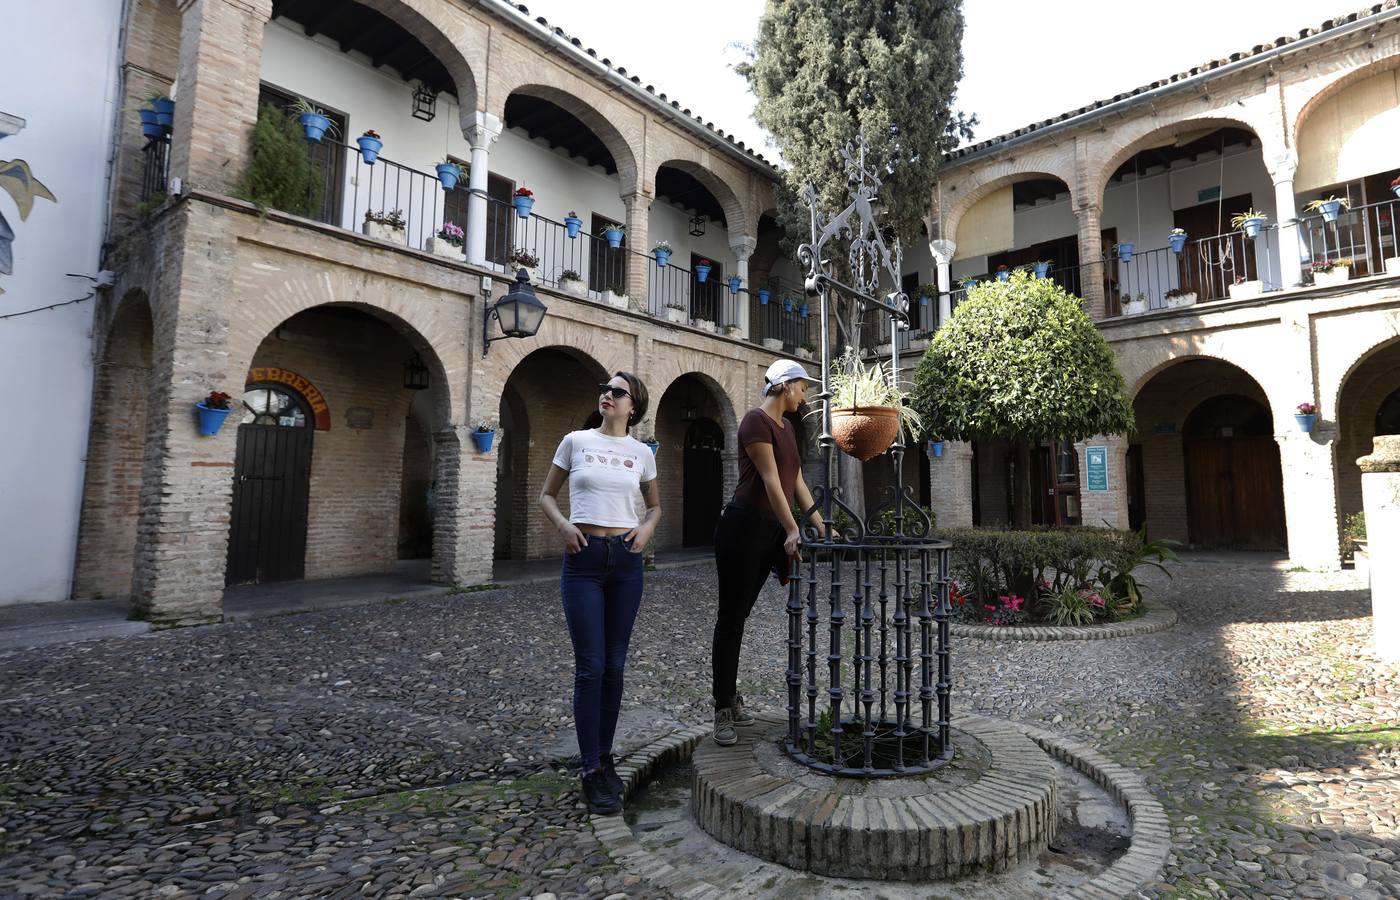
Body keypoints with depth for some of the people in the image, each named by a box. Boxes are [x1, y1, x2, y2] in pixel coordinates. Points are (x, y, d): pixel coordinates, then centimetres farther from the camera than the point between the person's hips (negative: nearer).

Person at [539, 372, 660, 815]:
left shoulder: (641, 453, 7)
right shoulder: (575, 442, 3)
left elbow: (656, 505, 18)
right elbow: (547, 496, 10)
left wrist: (647, 527, -3)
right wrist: (564, 525, -9)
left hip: (626, 559, 2)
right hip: (584, 558, -2)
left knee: (614, 666, 10)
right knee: (591, 666, -3)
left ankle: (604, 757, 27)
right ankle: (593, 773, 9)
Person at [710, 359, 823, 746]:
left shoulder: (786, 427, 16)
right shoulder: (756, 420, -12)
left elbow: (797, 481, 17)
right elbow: (770, 479, -19)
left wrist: (821, 525, 15)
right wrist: (793, 530, -23)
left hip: (771, 529, 8)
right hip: (743, 525, -8)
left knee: (739, 615, 11)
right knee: (731, 619, 0)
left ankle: (730, 694, 23)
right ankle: (723, 710, 9)